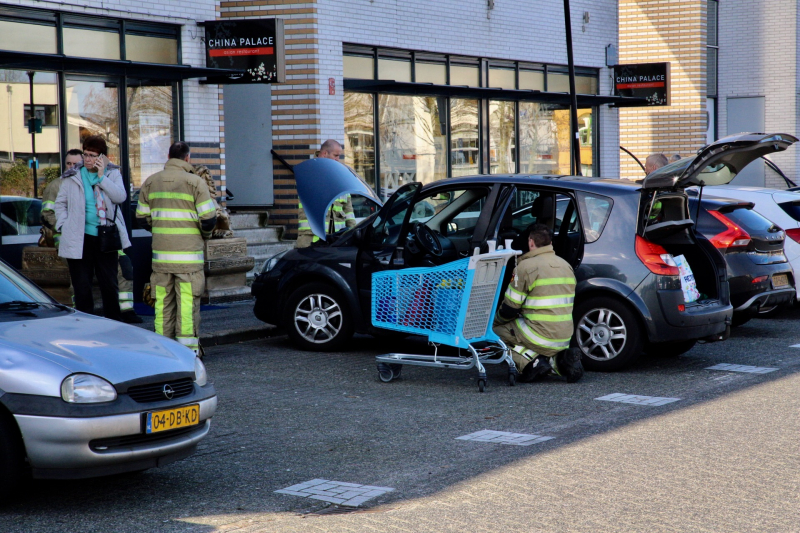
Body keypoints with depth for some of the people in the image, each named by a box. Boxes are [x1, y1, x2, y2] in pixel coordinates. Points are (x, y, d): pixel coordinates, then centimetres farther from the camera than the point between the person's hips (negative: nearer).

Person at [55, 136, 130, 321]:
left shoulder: (113, 174, 4)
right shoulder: (72, 177, 4)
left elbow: (120, 197, -12)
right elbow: (60, 203, 11)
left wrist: (101, 176, -15)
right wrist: (63, 227, 0)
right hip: (79, 238, 0)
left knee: (109, 285, 8)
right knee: (82, 287, 3)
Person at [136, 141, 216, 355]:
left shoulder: (151, 182, 10)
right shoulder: (195, 182, -5)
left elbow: (142, 217, 13)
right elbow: (209, 218, -9)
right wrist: (204, 234, 11)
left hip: (160, 252, 4)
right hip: (188, 252, -4)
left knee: (163, 300, 8)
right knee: (188, 300, -2)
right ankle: (188, 349, -3)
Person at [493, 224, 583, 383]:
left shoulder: (526, 266, -11)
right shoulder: (566, 265, 11)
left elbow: (510, 308, -7)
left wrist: (497, 319, 16)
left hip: (540, 337, -7)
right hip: (565, 339, 7)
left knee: (496, 329, 11)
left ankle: (532, 362, -8)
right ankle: (561, 359, 1)